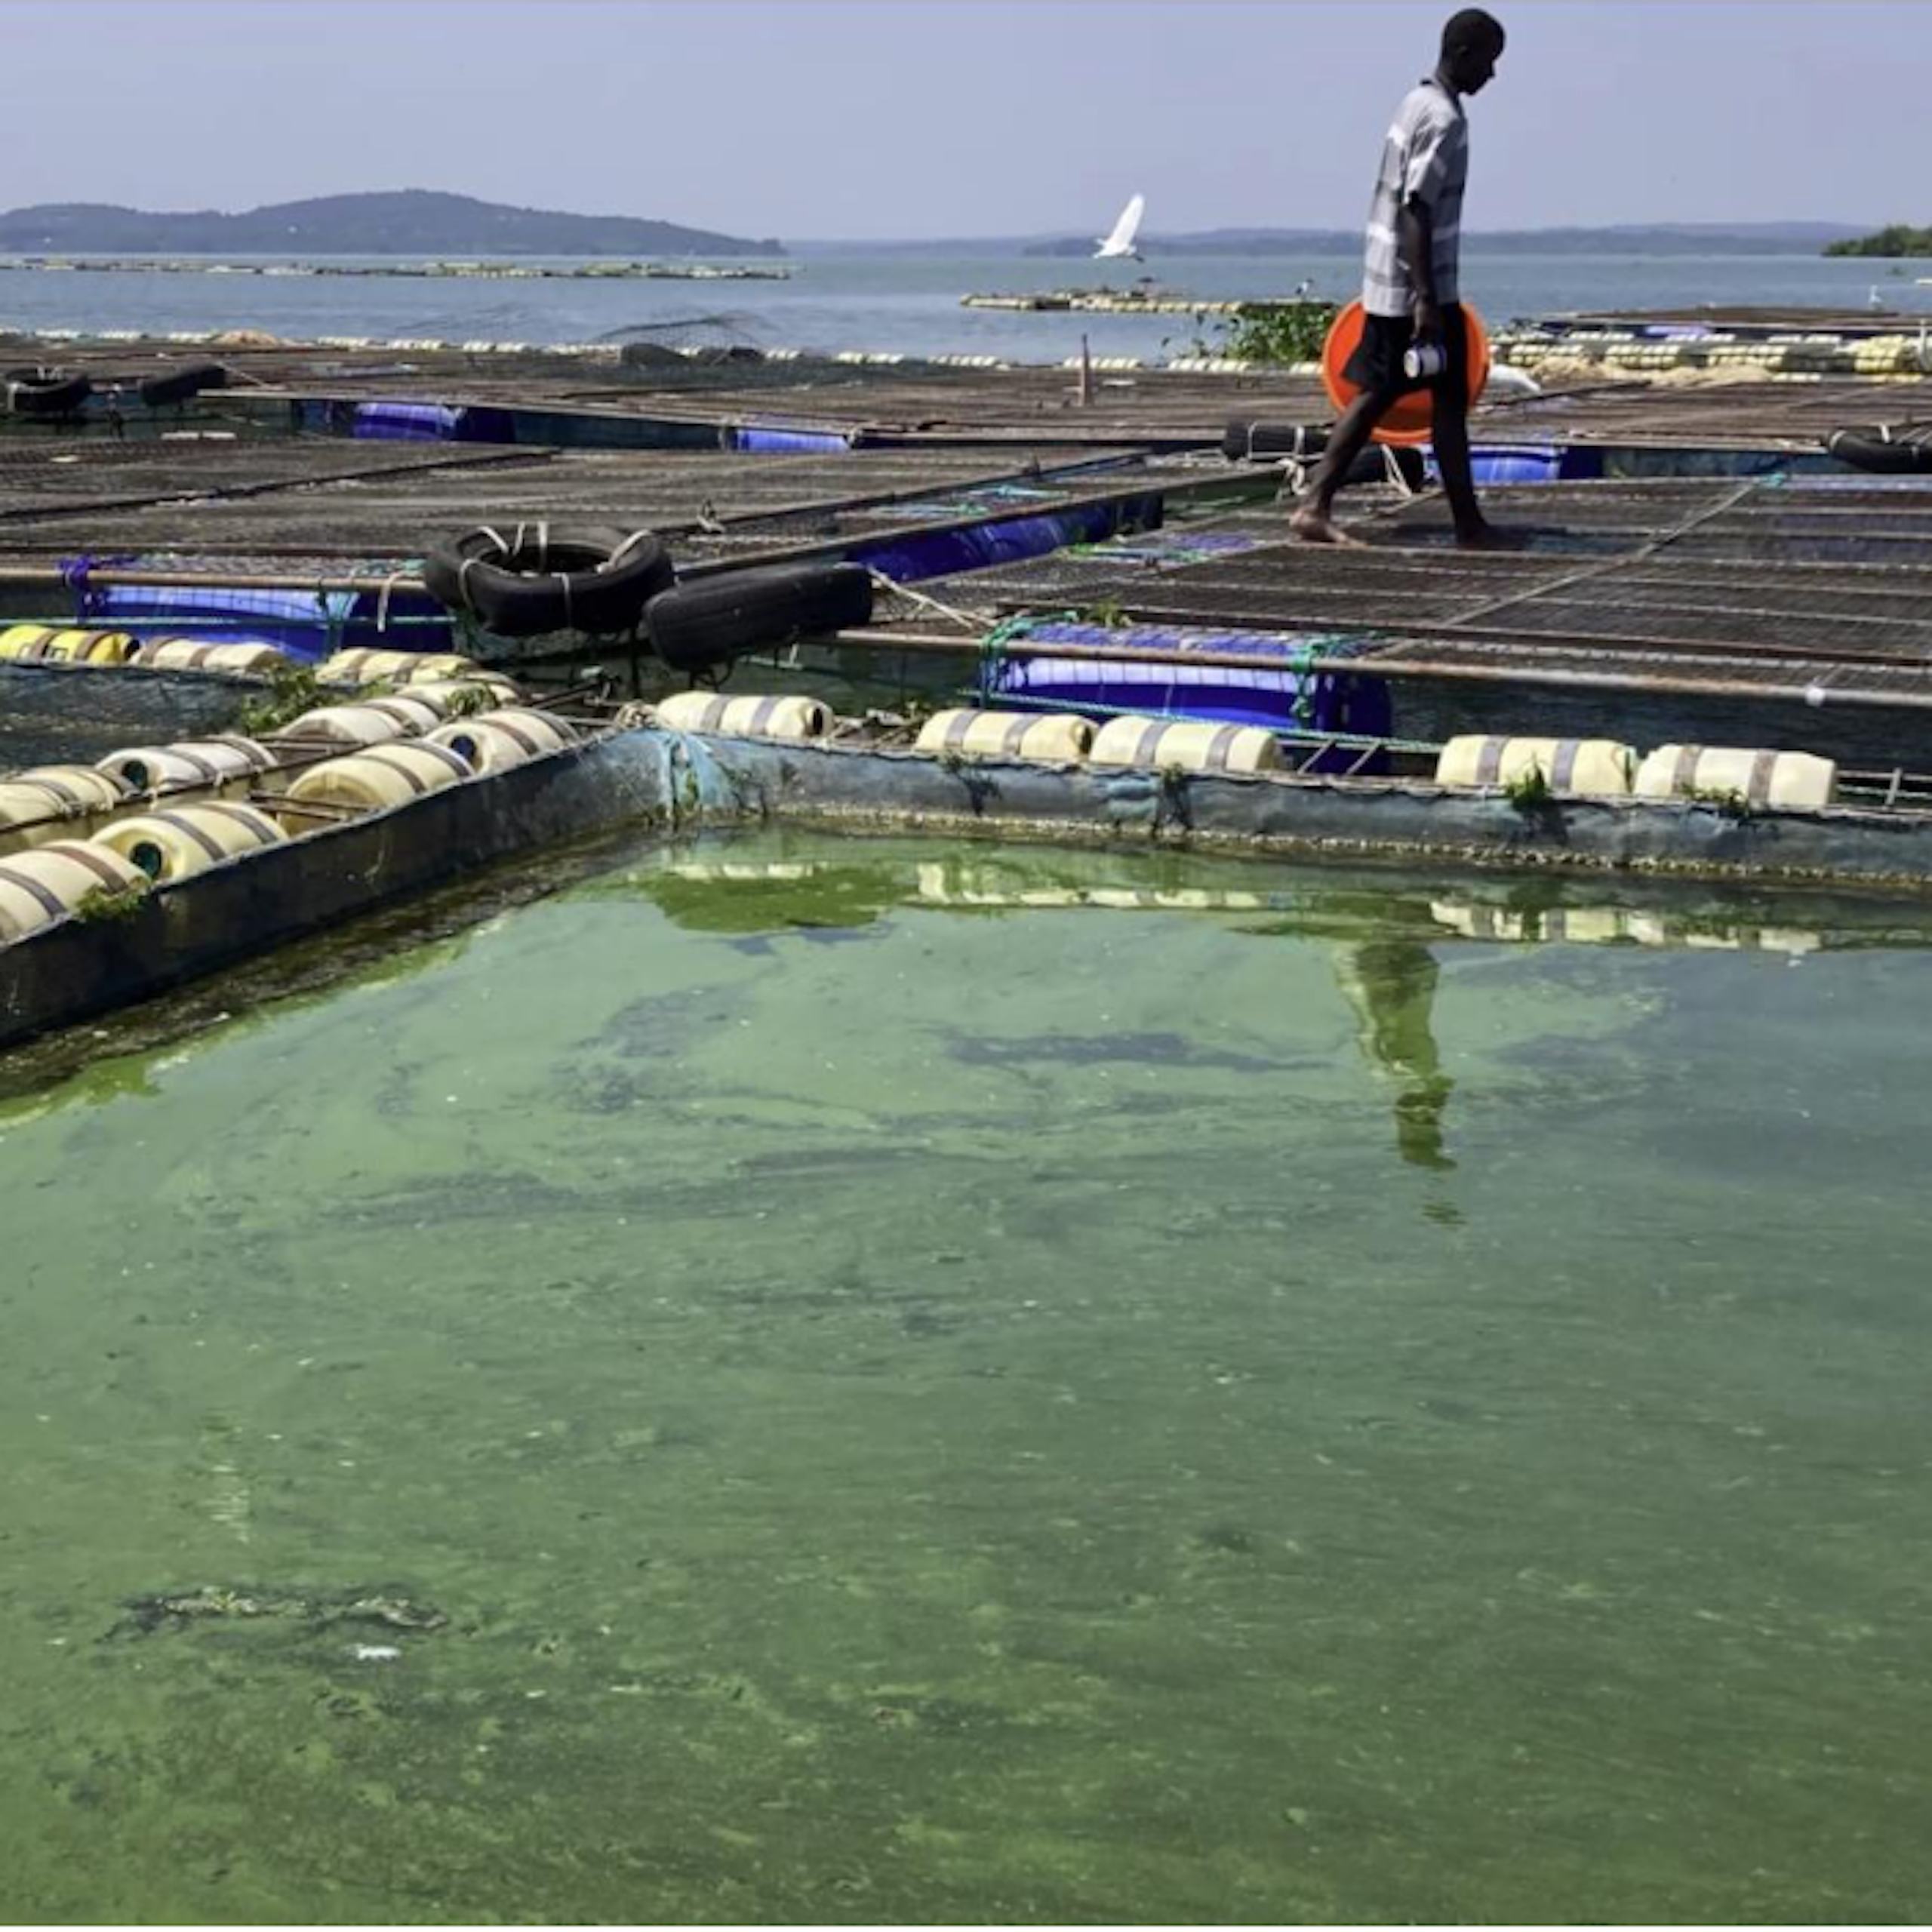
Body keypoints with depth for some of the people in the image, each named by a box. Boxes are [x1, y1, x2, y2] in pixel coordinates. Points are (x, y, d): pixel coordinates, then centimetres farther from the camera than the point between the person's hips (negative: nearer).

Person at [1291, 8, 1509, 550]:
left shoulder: (1418, 103, 14)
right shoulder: (1444, 119, -17)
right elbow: (1417, 211, -23)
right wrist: (1426, 299, -25)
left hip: (1385, 283, 9)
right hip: (1419, 289, -9)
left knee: (1376, 396, 9)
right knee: (1449, 402, 0)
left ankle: (1315, 506, 5)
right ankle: (1469, 527, 7)